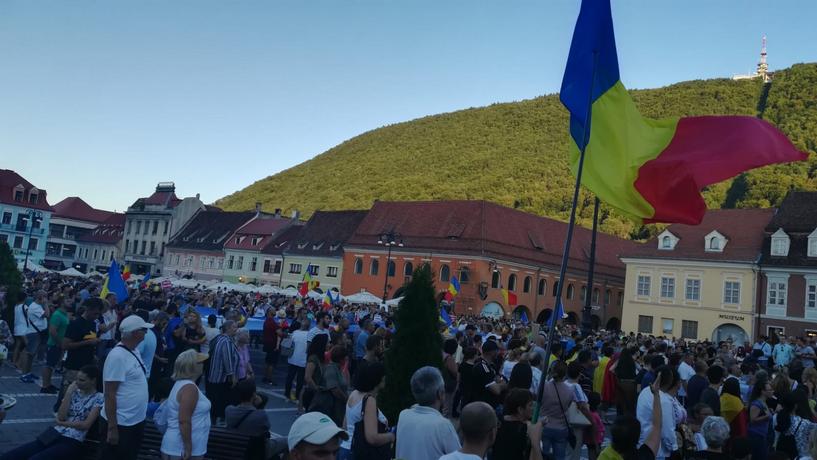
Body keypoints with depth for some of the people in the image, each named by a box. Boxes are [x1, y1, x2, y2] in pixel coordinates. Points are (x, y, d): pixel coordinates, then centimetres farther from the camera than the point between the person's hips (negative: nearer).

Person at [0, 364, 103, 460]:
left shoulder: (99, 398, -4)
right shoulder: (74, 392, 14)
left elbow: (86, 425, -11)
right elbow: (61, 417, 2)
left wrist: (62, 423, 0)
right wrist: (68, 393, -2)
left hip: (72, 442, -6)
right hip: (55, 434, 7)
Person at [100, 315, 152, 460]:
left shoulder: (134, 352, 6)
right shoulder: (117, 356, -20)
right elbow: (109, 394, -20)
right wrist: (112, 428, -19)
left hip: (136, 421, 8)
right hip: (120, 424, -8)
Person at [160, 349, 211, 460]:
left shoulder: (182, 384, 12)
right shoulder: (189, 388, -19)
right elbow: (184, 421, -25)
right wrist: (188, 448, -22)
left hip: (178, 447, 9)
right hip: (181, 449, -9)